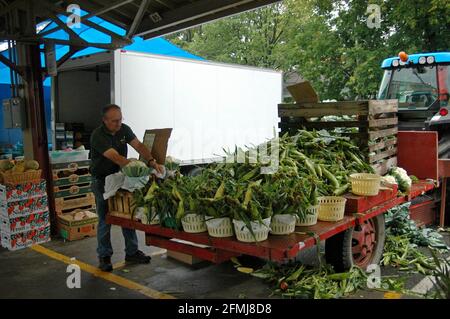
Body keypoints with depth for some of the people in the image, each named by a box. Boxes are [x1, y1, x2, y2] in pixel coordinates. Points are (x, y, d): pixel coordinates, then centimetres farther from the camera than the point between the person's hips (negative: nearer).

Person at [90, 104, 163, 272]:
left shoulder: (124, 129, -3)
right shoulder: (98, 136, -23)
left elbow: (139, 146, -12)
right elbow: (116, 158, -33)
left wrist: (151, 161, -31)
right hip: (102, 181, -5)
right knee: (105, 219, 2)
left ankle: (132, 252, 20)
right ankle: (104, 256, 16)